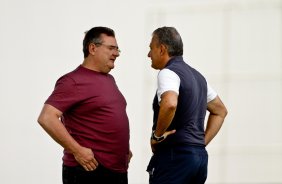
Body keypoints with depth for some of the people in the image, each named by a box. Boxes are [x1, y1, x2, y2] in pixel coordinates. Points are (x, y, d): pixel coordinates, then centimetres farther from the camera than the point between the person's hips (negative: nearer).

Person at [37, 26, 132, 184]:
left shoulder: (109, 79, 17)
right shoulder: (74, 81, -9)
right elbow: (46, 118, -19)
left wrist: (124, 147, 15)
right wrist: (77, 151, -21)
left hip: (118, 170, 8)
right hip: (89, 170, -8)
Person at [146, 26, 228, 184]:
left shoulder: (168, 72, -10)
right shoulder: (196, 75, 18)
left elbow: (170, 104, -31)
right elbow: (220, 111, 27)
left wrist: (157, 135, -17)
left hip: (175, 155, -9)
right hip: (200, 155, 9)